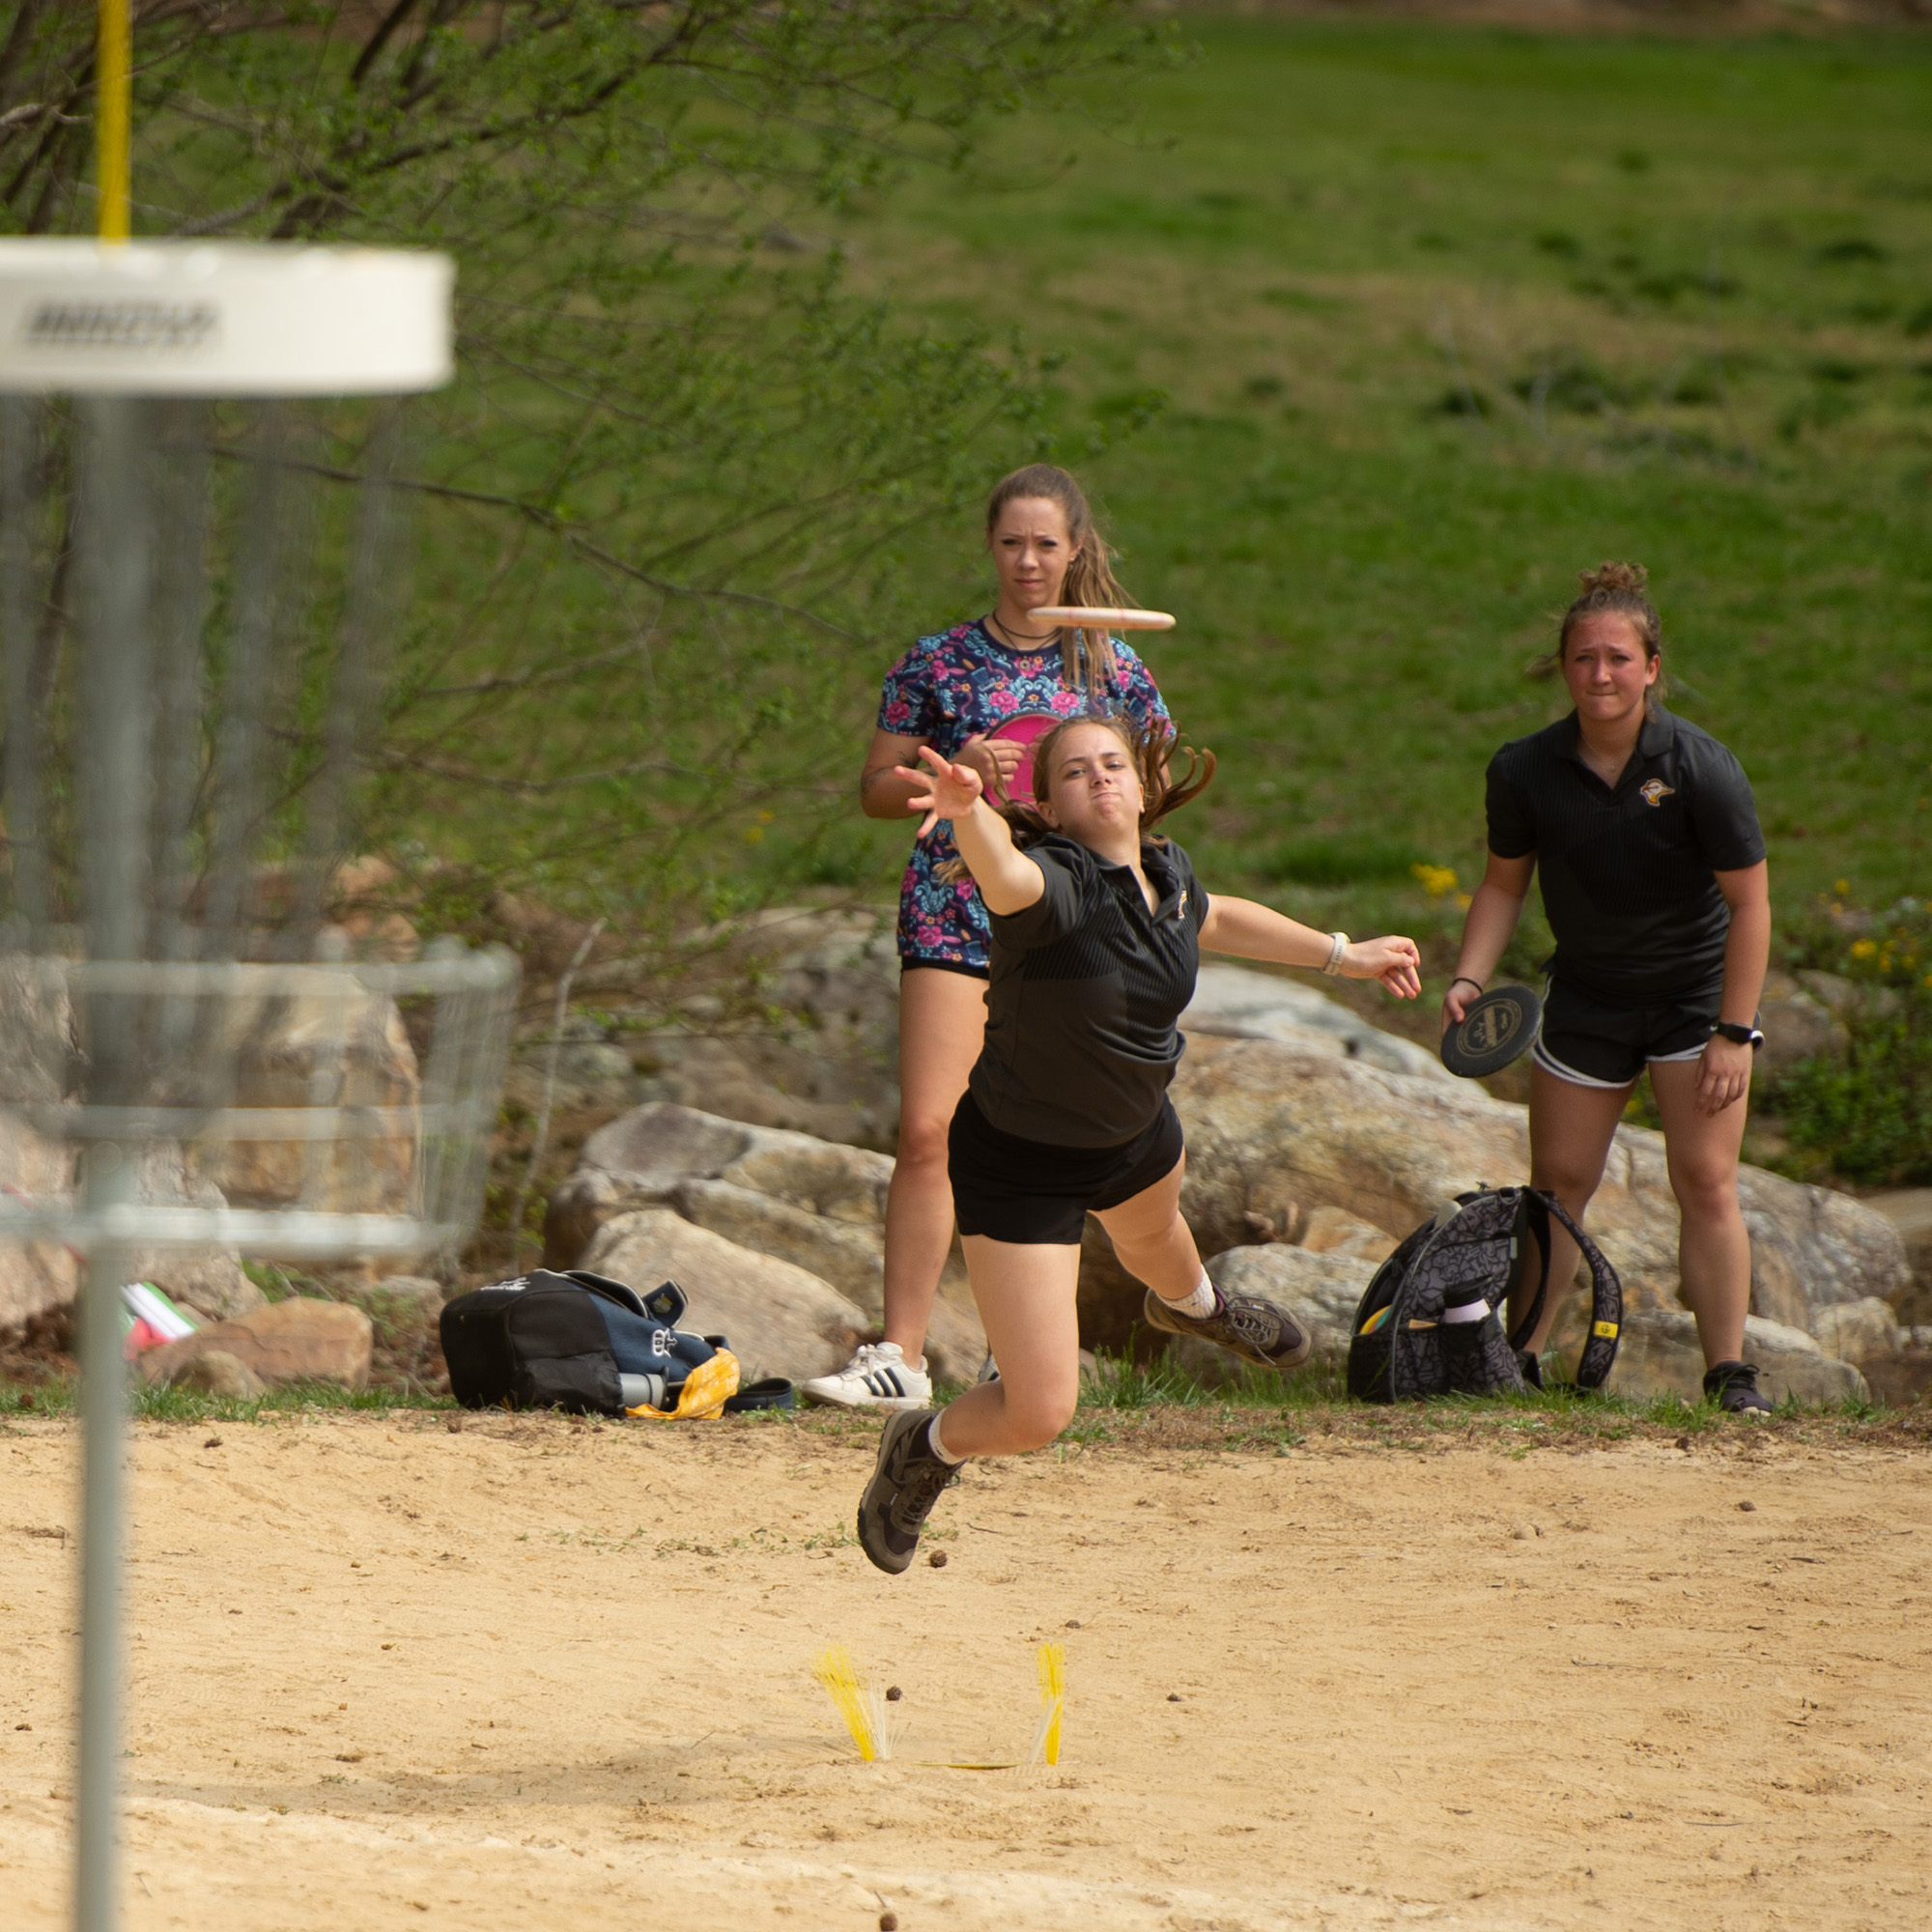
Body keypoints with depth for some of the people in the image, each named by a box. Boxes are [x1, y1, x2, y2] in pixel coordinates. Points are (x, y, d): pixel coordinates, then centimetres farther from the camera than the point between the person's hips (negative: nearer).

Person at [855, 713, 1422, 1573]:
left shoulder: (1166, 871, -12)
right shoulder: (1056, 884, -35)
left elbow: (1214, 920, 13)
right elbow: (1006, 876, -61)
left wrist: (1341, 954, 20)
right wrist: (967, 811, -83)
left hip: (1133, 1136, 7)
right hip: (1021, 1166, -7)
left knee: (1153, 1235, 43)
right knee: (1037, 1415, -13)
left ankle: (1192, 1305, 82)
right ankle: (924, 1449, 22)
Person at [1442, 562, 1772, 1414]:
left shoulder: (1700, 768, -20)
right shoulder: (1526, 770, -10)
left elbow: (1749, 903, -15)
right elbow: (1503, 884, 5)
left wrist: (1734, 1033, -17)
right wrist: (1469, 980, -10)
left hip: (1695, 992, -3)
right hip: (1586, 996, 3)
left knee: (1706, 1183, -10)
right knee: (1558, 1184, 5)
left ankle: (1729, 1372, -5)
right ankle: (1517, 1359, 15)